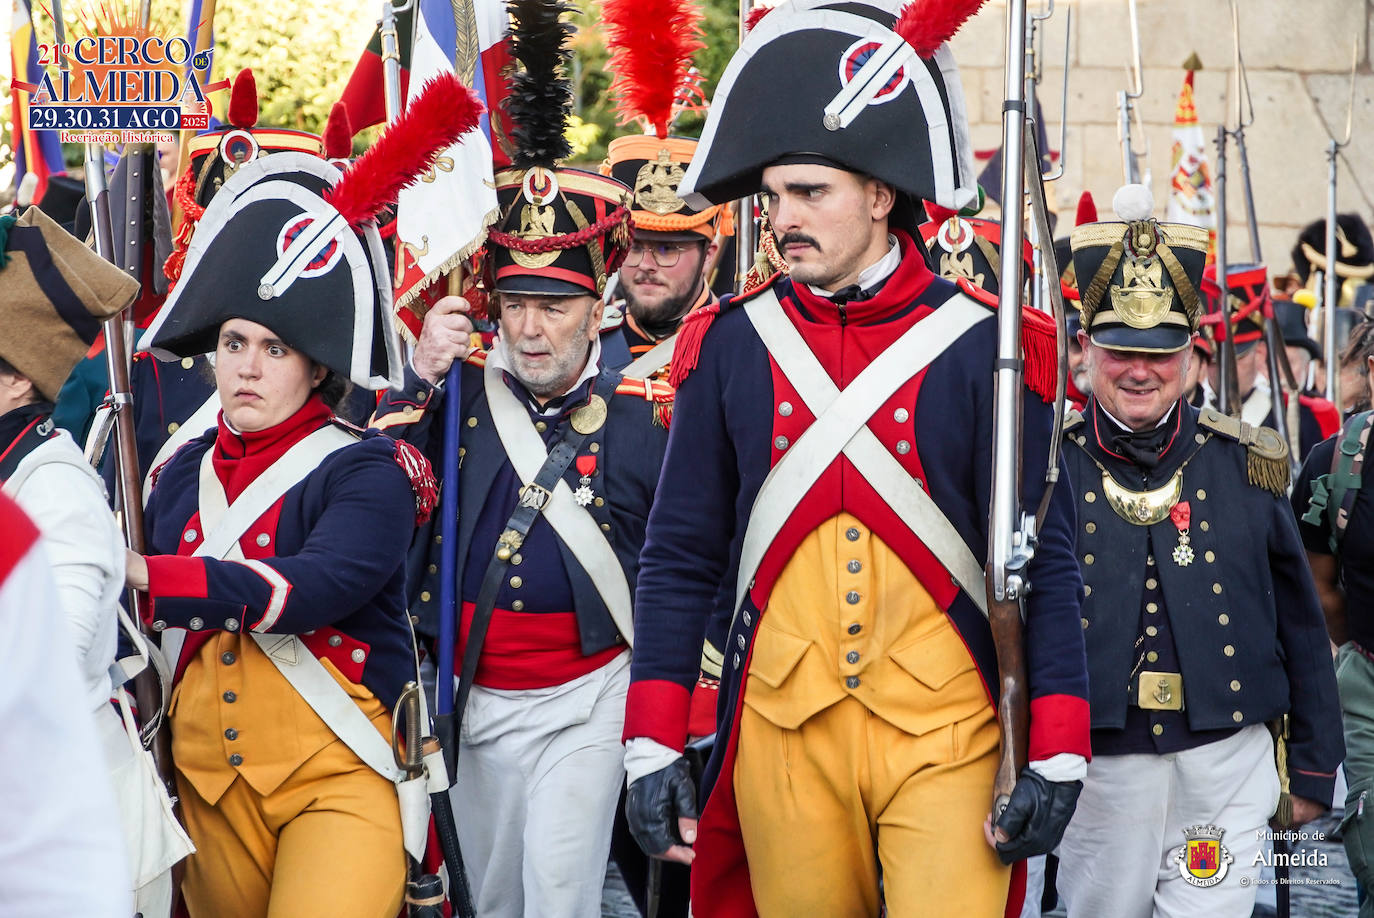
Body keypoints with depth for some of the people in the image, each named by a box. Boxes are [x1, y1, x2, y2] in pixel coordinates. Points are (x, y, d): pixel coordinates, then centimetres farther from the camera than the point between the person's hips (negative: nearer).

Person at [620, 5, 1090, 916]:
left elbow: (1044, 560, -2)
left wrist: (1058, 755, -8)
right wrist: (652, 746, 1)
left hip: (946, 736, -2)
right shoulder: (730, 346, 4)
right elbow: (680, 558, 7)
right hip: (783, 732, 2)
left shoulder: (982, 346, -2)